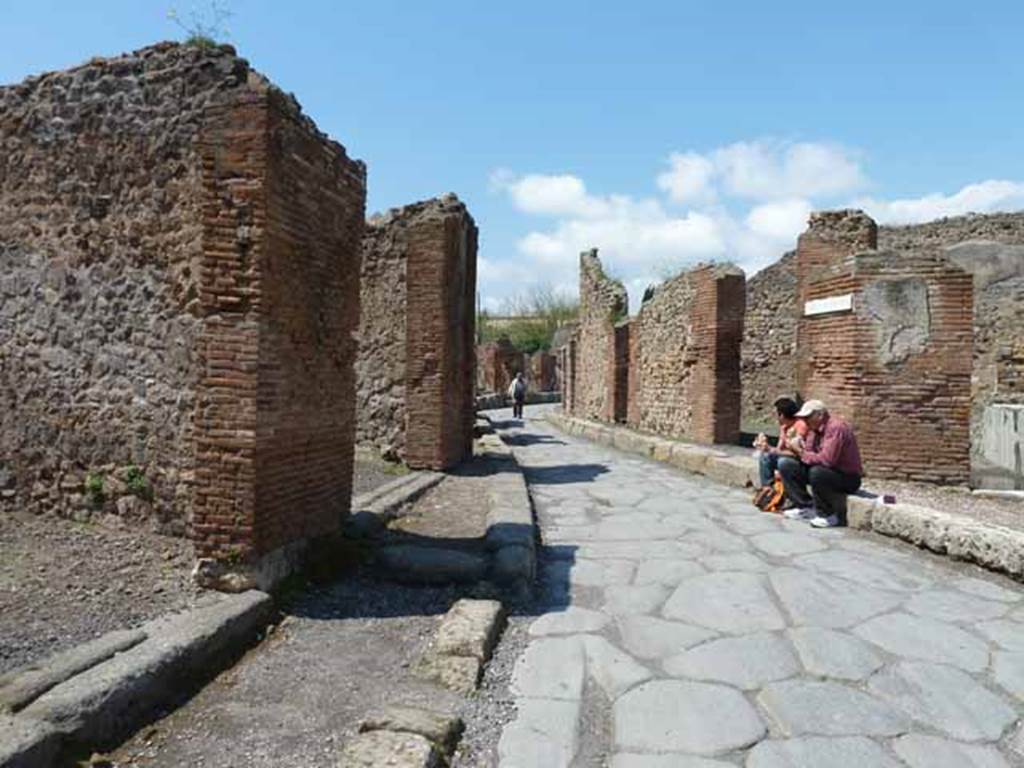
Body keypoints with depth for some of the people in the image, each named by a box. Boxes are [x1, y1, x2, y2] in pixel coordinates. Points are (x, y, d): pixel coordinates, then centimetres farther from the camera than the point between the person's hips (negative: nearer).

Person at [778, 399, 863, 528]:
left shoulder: (836, 427, -24)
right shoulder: (814, 428, 4)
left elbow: (827, 460, -33)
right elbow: (809, 454, 3)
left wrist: (802, 453, -21)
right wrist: (798, 449, -17)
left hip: (848, 478, -8)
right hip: (823, 471, 8)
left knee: (816, 472, -38)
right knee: (785, 464, -2)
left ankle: (829, 516, -16)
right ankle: (806, 507, 1)